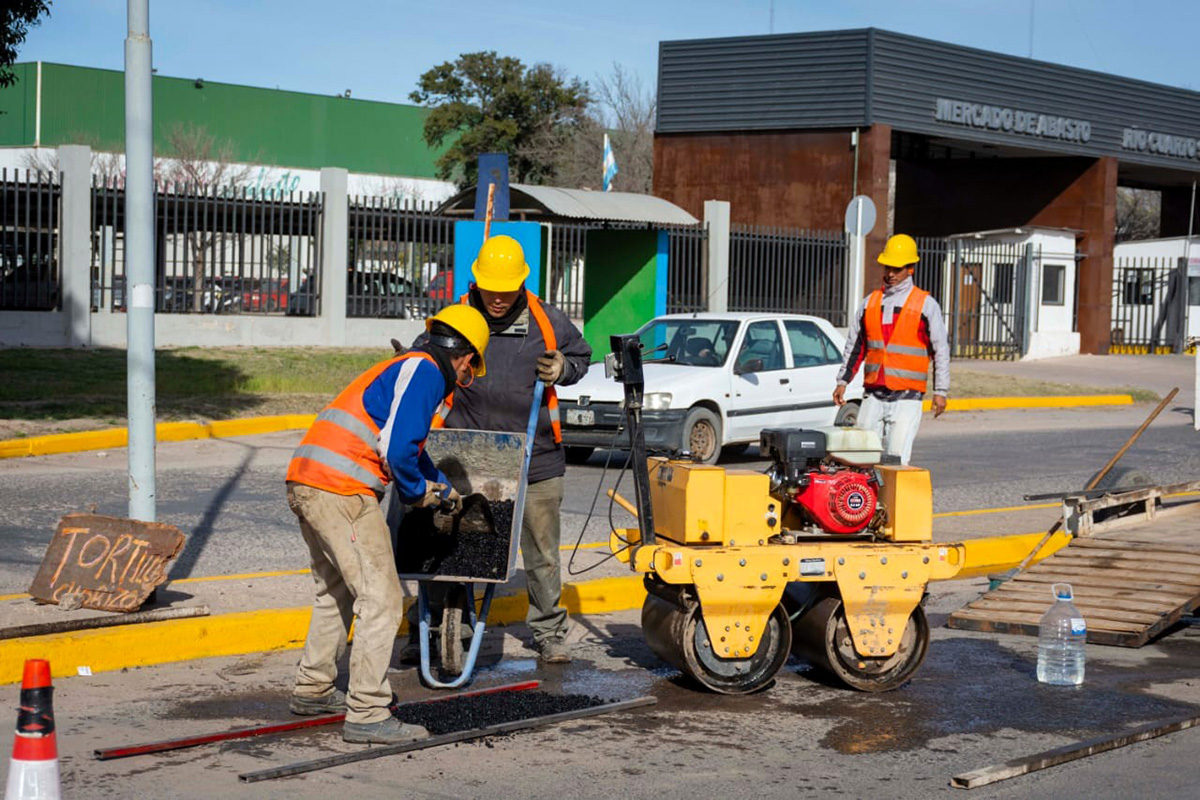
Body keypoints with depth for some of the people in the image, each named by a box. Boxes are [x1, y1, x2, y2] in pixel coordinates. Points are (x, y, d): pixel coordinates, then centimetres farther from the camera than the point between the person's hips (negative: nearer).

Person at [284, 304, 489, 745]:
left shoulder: (403, 368, 25)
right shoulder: (426, 371, -5)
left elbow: (412, 447, 42)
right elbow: (397, 448, -17)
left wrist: (444, 489, 53)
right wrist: (420, 492, 1)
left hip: (305, 483, 10)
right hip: (342, 492, -10)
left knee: (336, 591, 25)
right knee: (381, 598, -7)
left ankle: (313, 690, 36)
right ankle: (367, 714, -8)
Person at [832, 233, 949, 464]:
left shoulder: (926, 305, 0)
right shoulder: (870, 302, 12)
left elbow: (941, 349, 1)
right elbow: (854, 345, 19)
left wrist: (940, 391, -4)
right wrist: (842, 382, 14)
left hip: (907, 397, -4)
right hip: (873, 395, 4)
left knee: (896, 457, -10)